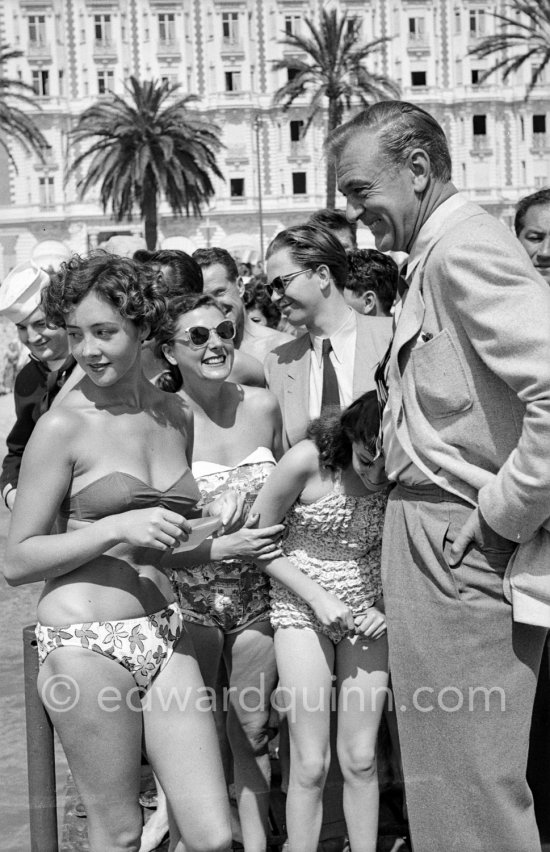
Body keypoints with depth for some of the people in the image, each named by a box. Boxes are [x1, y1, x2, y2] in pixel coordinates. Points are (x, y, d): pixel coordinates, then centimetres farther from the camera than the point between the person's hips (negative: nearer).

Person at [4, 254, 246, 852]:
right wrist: (119, 528, -17)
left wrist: (212, 516, 4)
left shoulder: (176, 416, 10)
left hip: (163, 632, 5)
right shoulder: (64, 427, -7)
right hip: (86, 640, -5)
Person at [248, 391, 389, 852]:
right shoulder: (308, 460, -19)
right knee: (311, 764, -2)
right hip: (303, 606, -2)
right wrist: (318, 596, -14)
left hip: (368, 612, 3)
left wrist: (387, 607, -10)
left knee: (360, 759, 5)